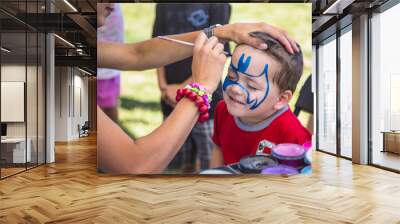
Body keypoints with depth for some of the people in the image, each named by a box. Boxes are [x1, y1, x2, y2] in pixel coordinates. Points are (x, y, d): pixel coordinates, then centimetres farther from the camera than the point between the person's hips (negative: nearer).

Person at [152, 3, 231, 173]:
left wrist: (182, 89, -10)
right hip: (171, 101, 4)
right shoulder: (163, 6, 8)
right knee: (181, 165, 14)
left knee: (212, 166, 6)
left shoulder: (218, 6, -5)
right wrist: (163, 86, -3)